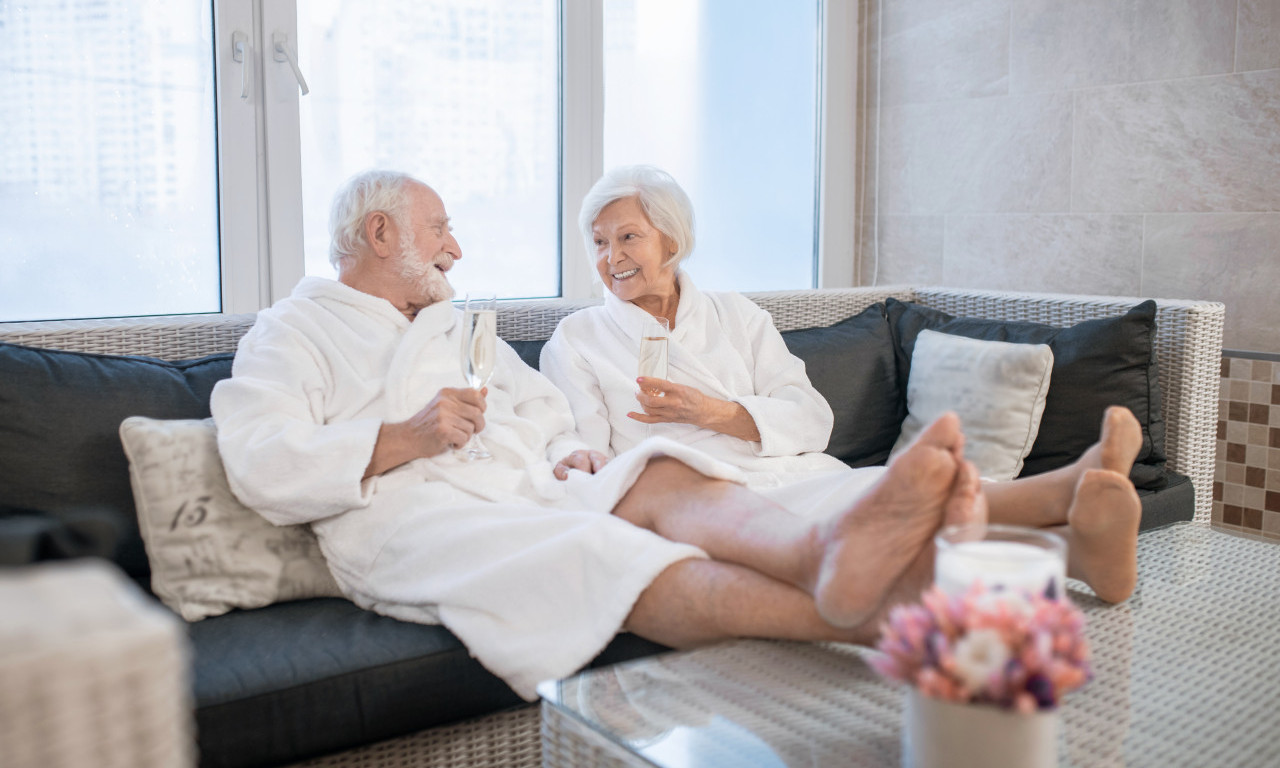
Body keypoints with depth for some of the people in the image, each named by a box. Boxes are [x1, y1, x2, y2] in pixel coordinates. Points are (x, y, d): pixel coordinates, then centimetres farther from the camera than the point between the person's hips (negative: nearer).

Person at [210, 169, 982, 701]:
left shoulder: (459, 326, 33)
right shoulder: (292, 333, 12)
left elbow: (548, 411, 29)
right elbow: (259, 468, -5)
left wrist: (570, 455, 5)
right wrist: (400, 439, -14)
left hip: (539, 494, 6)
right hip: (414, 523, -6)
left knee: (662, 480, -25)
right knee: (590, 550, -36)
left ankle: (828, 554, -57)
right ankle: (851, 614, -55)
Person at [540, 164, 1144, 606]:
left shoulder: (734, 315, 21)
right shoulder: (576, 342, 15)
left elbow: (812, 419, 11)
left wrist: (716, 411, -5)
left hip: (796, 477, 4)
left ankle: (1071, 544, -54)